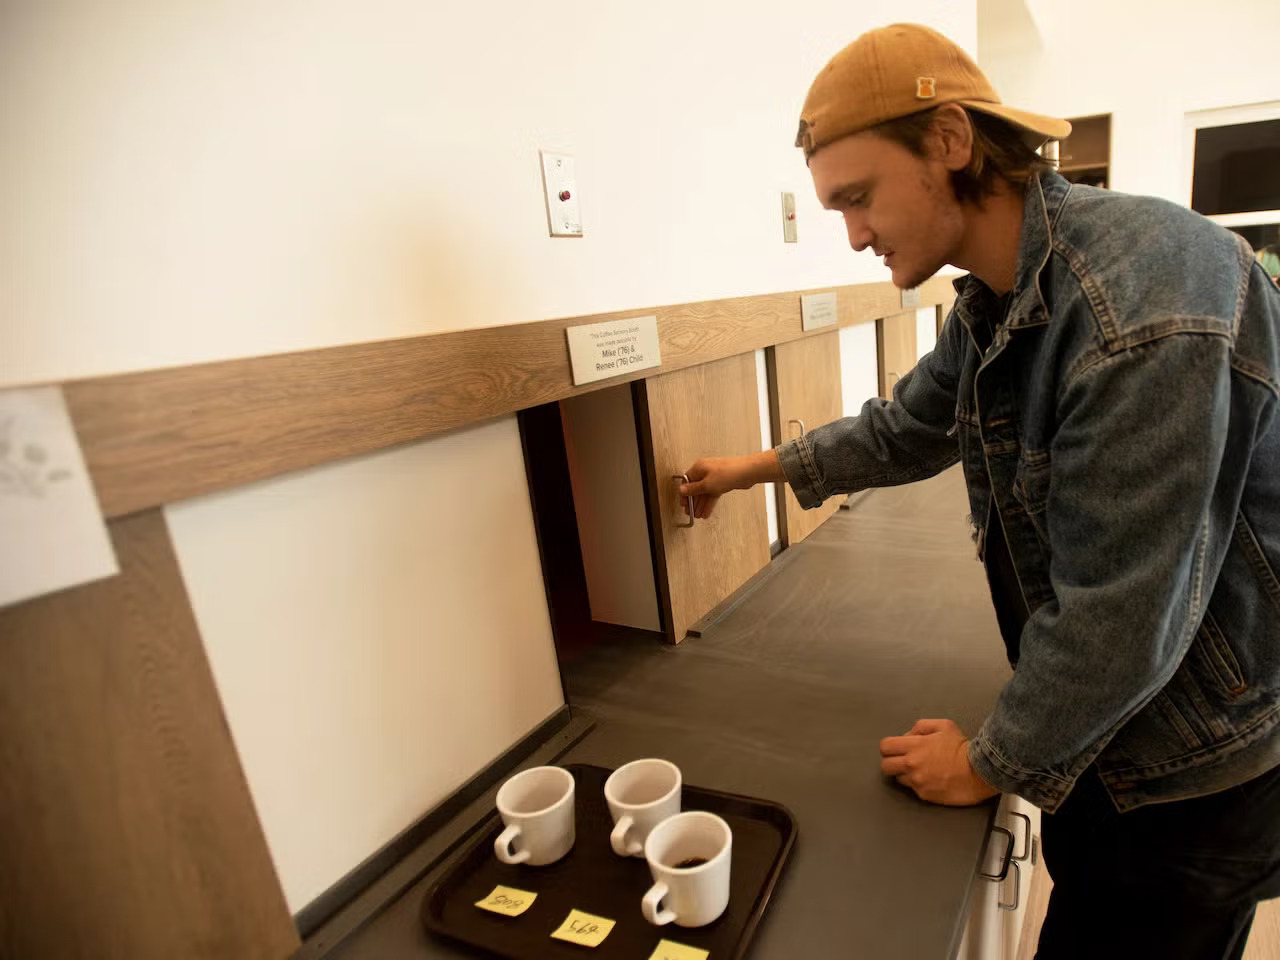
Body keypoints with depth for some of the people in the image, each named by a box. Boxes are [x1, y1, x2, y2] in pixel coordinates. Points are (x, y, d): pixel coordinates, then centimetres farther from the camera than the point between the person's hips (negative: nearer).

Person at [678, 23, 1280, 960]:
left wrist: (990, 762, -14)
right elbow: (907, 429, 13)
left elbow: (1121, 622, -29)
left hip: (1202, 770, -7)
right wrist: (761, 466, 15)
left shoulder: (1143, 309, -32)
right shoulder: (996, 302, -3)